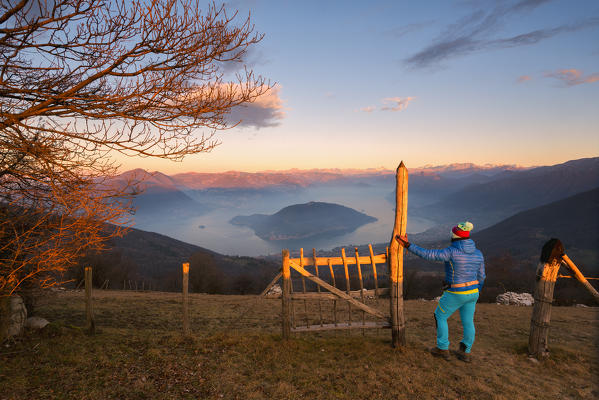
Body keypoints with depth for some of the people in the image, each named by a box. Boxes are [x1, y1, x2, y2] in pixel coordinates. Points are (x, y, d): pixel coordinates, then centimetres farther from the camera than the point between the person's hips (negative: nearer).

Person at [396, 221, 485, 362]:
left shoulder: (452, 252, -23)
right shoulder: (478, 254, -2)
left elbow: (428, 254, -25)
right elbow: (480, 277, 7)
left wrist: (408, 245, -21)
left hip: (455, 294, -6)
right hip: (472, 292, 6)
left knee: (440, 317, 15)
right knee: (468, 322, 19)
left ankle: (443, 349, 23)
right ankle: (465, 352, 31)